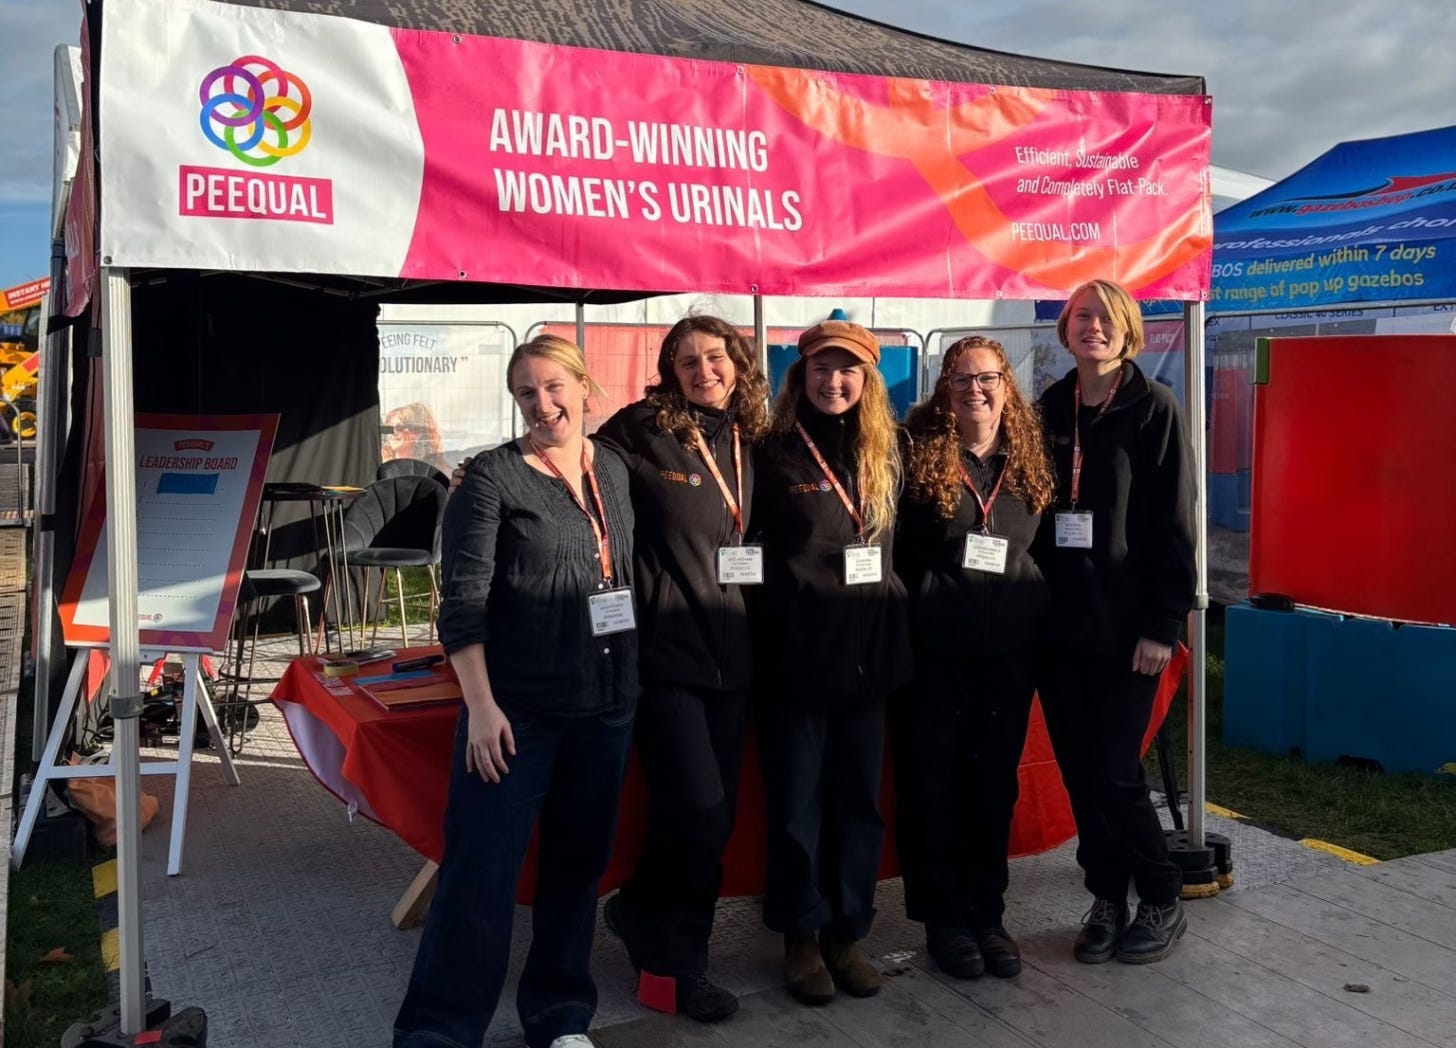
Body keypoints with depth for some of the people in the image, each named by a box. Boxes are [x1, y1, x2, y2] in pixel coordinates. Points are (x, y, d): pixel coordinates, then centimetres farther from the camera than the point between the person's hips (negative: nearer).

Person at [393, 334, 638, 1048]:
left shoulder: (615, 470, 8)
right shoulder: (492, 477, -8)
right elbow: (462, 600, -11)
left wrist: (635, 680, 14)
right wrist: (481, 705, -16)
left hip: (607, 705, 6)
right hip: (517, 707, -5)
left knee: (578, 862, 14)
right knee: (481, 869, -3)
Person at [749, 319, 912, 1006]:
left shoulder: (887, 453, 8)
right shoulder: (775, 454, -5)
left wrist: (895, 625, 11)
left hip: (869, 650, 4)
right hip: (797, 651, -4)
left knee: (860, 799, 11)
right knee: (796, 801, 5)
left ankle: (847, 932, 24)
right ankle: (801, 937, 20)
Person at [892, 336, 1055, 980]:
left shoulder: (1030, 459, 6)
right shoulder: (917, 453, -5)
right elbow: (890, 548, -3)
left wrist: (1039, 616, 7)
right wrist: (899, 626, -7)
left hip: (1009, 644, 3)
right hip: (933, 644, -3)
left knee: (996, 777, 11)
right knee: (932, 778, 5)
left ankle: (987, 912, 24)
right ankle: (941, 917, 19)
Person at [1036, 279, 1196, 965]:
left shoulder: (1153, 409, -4)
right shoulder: (1049, 411, 9)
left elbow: (1175, 524, -8)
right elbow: (1031, 513, 11)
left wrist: (1162, 624, -13)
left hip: (1124, 624, -4)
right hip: (1059, 624, 5)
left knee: (1113, 772, -4)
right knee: (1079, 772, 8)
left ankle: (1161, 902, 17)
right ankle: (1108, 900, 24)